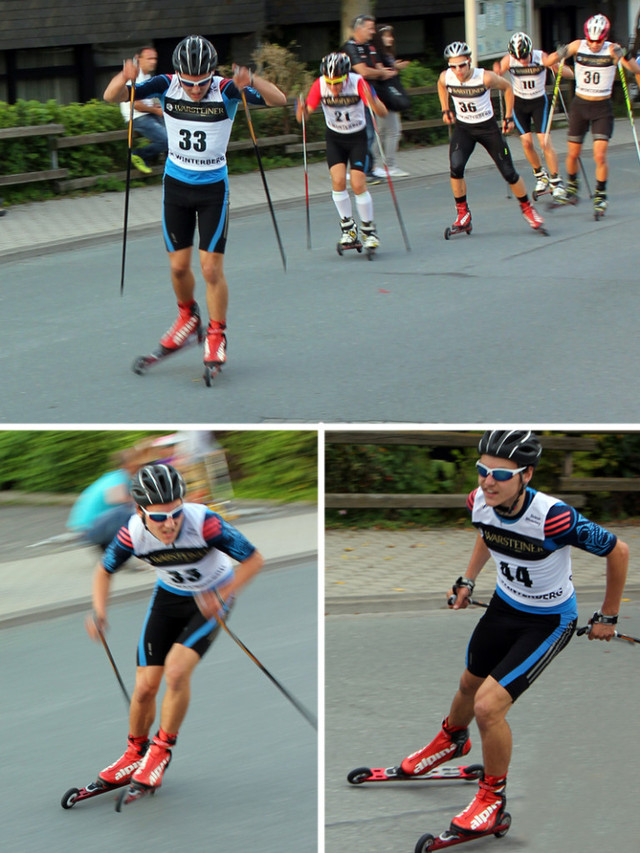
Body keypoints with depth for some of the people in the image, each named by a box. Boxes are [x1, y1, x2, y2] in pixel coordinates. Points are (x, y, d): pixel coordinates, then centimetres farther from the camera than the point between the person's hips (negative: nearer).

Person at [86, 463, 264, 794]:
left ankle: (162, 750, -2)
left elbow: (254, 560, -25)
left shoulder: (203, 522, -36)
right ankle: (135, 752, 28)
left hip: (211, 599, -3)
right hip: (169, 596, 3)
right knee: (145, 687, 1)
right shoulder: (134, 533, -26)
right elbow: (105, 569, -6)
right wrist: (99, 612, -22)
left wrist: (222, 596, -36)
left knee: (176, 669, -23)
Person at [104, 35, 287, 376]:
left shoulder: (226, 91, -18)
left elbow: (278, 100, -27)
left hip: (213, 187, -2)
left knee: (211, 267, -5)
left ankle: (217, 335, 13)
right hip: (175, 184, 2)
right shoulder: (167, 86, -12)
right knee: (179, 265, 7)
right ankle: (188, 316, 36)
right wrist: (125, 79, -38)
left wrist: (252, 82, -48)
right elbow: (112, 96, -14)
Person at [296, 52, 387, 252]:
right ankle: (348, 228, 3)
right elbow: (304, 113, -18)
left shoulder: (357, 83, -25)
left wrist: (372, 101, -51)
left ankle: (369, 230, 6)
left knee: (358, 183, -12)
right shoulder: (320, 85, -19)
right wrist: (301, 111, -41)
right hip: (334, 138, 2)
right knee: (338, 180, -15)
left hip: (357, 138, -2)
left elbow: (382, 112, -30)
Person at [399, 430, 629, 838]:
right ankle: (452, 739, 62)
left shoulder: (554, 518, -38)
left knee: (489, 706, -16)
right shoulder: (480, 502, -19)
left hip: (549, 620, -6)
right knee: (470, 684, 27)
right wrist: (468, 580, 12)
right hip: (505, 604, 6)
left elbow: (618, 551, -22)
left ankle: (494, 796, 9)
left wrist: (608, 618, -10)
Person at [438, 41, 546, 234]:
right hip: (462, 128, 2)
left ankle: (527, 208, 26)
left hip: (487, 128, -2)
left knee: (508, 173, 1)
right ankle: (463, 215, -8)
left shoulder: (485, 78, -25)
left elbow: (507, 86, -6)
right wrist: (445, 110, 8)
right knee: (456, 167, -22)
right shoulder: (446, 78, -15)